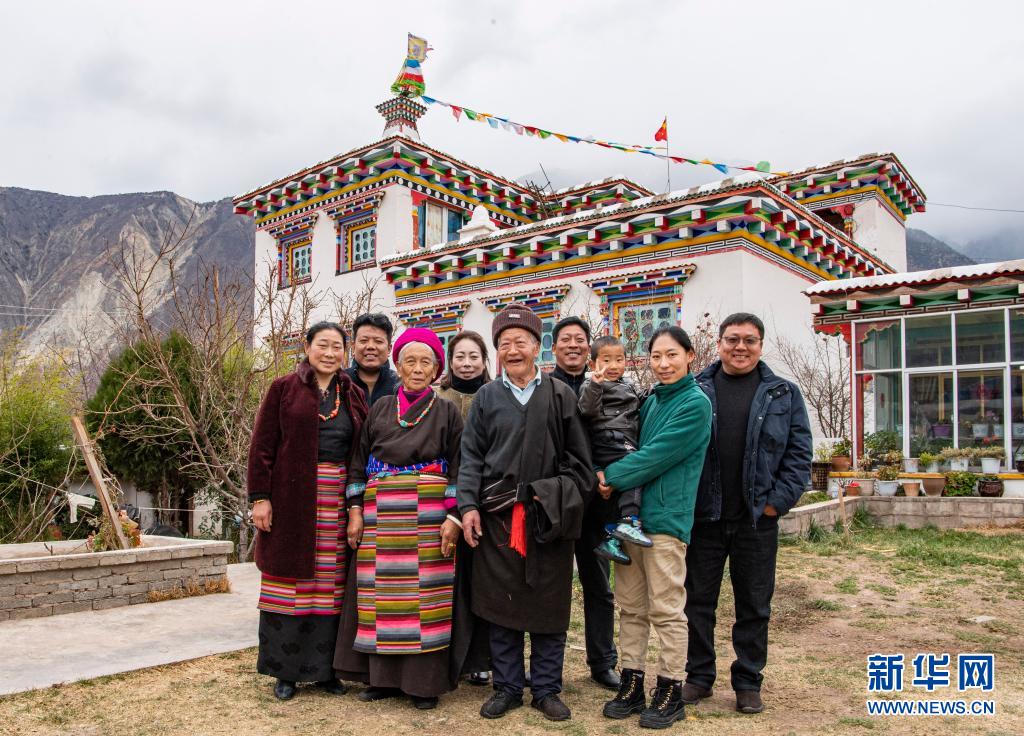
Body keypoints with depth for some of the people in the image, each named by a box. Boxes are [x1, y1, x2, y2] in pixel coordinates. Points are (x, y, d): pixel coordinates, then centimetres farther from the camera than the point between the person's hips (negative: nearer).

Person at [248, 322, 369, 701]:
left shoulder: (355, 396, 11)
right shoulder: (283, 388, 3)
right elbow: (262, 445, -2)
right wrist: (260, 497, -9)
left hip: (338, 499, 3)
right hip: (292, 498, -2)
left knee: (330, 584, 6)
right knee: (290, 579, 3)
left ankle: (324, 667, 19)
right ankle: (285, 670, 16)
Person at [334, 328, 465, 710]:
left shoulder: (447, 412, 4)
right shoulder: (379, 409, 11)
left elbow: (458, 468, 1)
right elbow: (359, 462, 11)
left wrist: (452, 517, -9)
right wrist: (356, 511, 3)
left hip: (427, 517, -2)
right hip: (381, 514, 3)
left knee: (424, 593, -2)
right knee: (381, 592, 4)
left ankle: (424, 680, 9)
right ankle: (383, 676, 17)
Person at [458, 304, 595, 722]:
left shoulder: (561, 395, 4)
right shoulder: (486, 398, 7)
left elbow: (578, 457, 4)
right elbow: (471, 457, 5)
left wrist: (567, 500, -5)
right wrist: (468, 505, -6)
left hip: (549, 518, -1)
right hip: (496, 516, 1)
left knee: (549, 605, 7)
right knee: (500, 604, 8)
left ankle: (546, 689, 23)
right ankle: (507, 686, 23)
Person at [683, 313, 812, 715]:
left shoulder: (783, 394, 3)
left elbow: (799, 453, 1)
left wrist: (778, 501, -8)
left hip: (757, 519, 0)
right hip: (704, 516, 0)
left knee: (754, 605, 10)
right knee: (698, 600, 9)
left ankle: (748, 681, 25)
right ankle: (699, 675, 25)